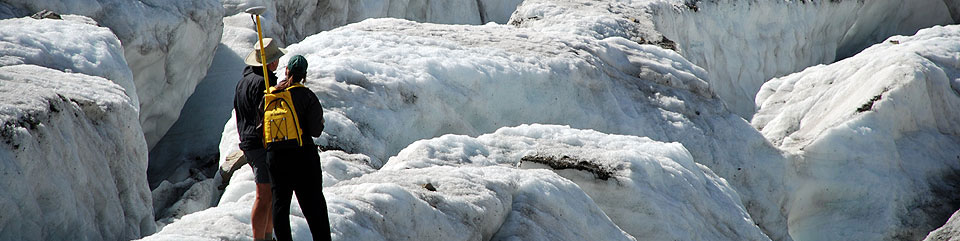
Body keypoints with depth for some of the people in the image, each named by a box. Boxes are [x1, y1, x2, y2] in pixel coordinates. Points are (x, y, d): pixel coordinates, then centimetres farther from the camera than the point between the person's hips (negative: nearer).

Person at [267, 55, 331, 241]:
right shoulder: (306, 96, -10)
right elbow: (316, 131, -12)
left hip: (276, 155, 3)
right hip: (303, 155, -3)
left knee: (280, 201, 9)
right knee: (313, 203, 2)